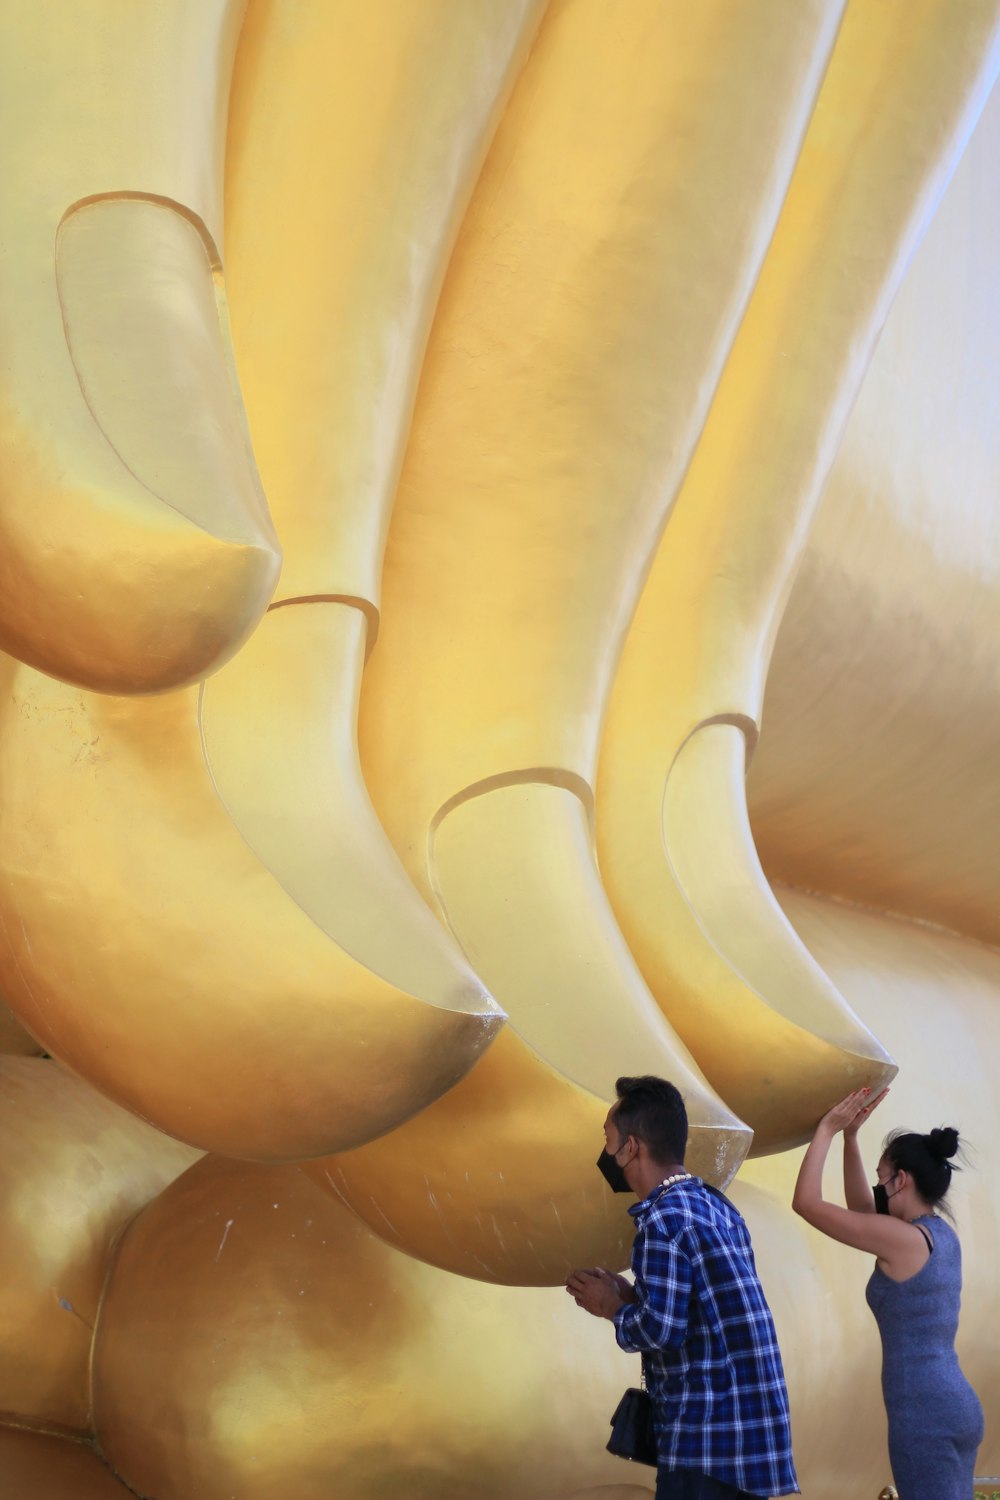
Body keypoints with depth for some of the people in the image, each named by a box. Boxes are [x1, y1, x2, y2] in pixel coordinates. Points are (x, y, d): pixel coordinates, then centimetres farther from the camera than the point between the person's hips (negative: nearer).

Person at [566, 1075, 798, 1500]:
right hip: (746, 1424, 9)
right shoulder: (714, 1205, 13)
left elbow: (661, 1330, -23)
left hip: (709, 1435, -9)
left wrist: (614, 1309, -5)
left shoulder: (664, 1219, -16)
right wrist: (630, 1296, 13)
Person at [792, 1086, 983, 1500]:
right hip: (955, 1407, 9)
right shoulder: (940, 1234, 12)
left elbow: (806, 1202, -11)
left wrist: (827, 1129, -1)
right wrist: (850, 1137, 20)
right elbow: (861, 1208, 26)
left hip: (925, 1415, -9)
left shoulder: (903, 1238, -13)